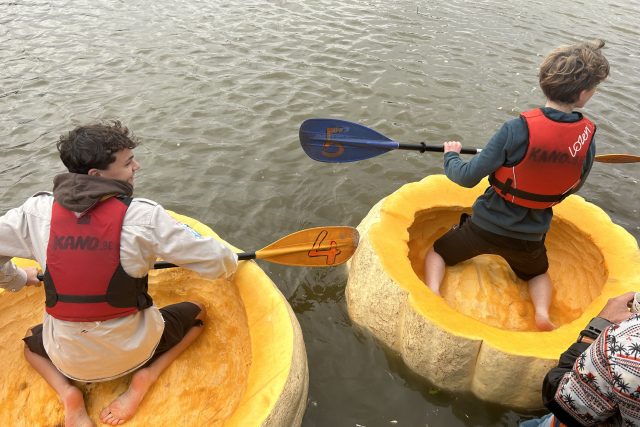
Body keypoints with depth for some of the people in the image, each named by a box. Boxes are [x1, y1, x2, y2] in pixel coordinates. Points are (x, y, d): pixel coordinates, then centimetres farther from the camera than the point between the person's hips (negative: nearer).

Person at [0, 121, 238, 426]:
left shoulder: (38, 211, -11)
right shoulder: (143, 216, -21)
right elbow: (215, 263, -17)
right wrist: (230, 261, 7)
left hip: (68, 358, 3)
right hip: (133, 350, -2)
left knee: (31, 340, 36)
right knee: (197, 312, 22)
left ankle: (67, 392, 7)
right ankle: (144, 377, 1)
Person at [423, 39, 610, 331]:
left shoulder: (518, 129, -25)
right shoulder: (588, 139, -13)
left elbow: (467, 178, -20)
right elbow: (571, 188, 4)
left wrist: (451, 156, 0)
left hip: (486, 226, -3)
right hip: (529, 239, 3)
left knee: (437, 251, 22)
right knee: (538, 274, 35)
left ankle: (432, 293, -4)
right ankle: (542, 311, 7)